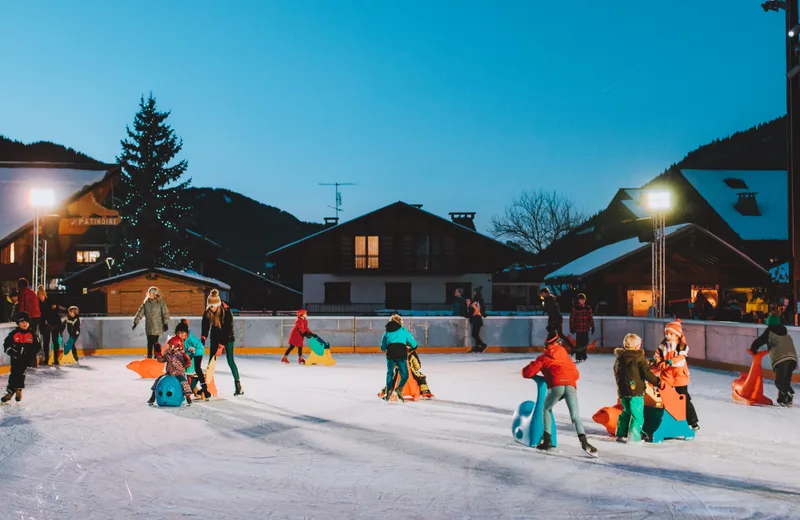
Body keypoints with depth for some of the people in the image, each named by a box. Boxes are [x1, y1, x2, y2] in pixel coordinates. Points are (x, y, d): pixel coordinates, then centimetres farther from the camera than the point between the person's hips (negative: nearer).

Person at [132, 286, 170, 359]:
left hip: (157, 326, -4)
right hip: (148, 326, 4)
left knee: (155, 341, -9)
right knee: (149, 342, 7)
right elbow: (140, 312, 11)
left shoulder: (161, 302, -4)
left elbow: (165, 313, -5)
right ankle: (149, 357, 16)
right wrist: (136, 322, 8)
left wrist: (166, 323, -11)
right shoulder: (146, 302, 9)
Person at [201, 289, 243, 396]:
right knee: (211, 361, 2)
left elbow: (228, 330, -26)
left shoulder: (227, 312, -27)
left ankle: (238, 385, -5)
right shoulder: (207, 313, -13)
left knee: (230, 361, -11)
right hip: (215, 338, 5)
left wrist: (221, 346, -27)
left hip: (227, 338, -5)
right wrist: (202, 339, -22)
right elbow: (205, 327, -6)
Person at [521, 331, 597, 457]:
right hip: (571, 385, 2)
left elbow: (527, 372, 18)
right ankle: (583, 441, -25)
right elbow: (576, 374, 35)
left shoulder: (543, 358, 23)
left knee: (546, 410, 21)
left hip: (556, 385, -2)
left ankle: (547, 441, 11)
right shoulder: (566, 357, 33)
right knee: (575, 416, 0)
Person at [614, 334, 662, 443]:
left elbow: (616, 374, 19)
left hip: (622, 391, 7)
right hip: (636, 391, -7)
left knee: (626, 412, 20)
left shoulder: (618, 359, 11)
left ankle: (621, 434, 21)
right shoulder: (639, 358, -8)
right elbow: (647, 373, -10)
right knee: (637, 414, 0)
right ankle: (633, 436, -4)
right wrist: (657, 382, 0)